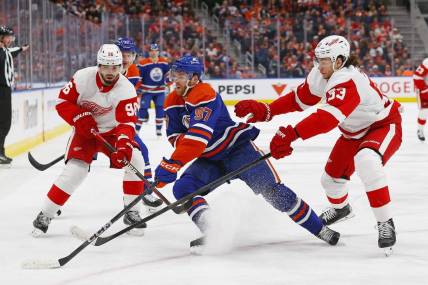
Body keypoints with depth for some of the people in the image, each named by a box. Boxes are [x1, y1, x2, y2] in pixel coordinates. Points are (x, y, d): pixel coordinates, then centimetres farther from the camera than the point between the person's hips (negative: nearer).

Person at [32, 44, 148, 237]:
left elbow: (127, 122, -27)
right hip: (85, 132, -1)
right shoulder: (82, 77, -20)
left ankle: (132, 212, -4)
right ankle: (45, 215, -3)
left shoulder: (126, 89, -22)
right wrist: (80, 117, -25)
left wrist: (123, 143, -45)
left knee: (134, 160, -19)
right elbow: (63, 102, -10)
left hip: (112, 131, 1)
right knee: (75, 170, -17)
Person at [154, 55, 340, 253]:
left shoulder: (205, 95, -27)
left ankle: (319, 229, -2)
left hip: (237, 148, -8)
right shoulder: (173, 102, 1)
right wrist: (181, 143, -20)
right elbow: (174, 135, 5)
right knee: (182, 188, -17)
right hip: (210, 159, 8)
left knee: (272, 190, -15)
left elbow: (198, 137, -37)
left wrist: (171, 164, -45)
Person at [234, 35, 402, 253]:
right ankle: (340, 208, 51)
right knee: (332, 175, 14)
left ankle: (385, 223, -27)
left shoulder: (347, 81, -37)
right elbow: (298, 99, 2)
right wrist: (265, 111, -10)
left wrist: (291, 134, -57)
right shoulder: (319, 76, -10)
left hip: (385, 126, -9)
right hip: (355, 132, 9)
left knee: (366, 162, -37)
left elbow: (327, 118, -49)